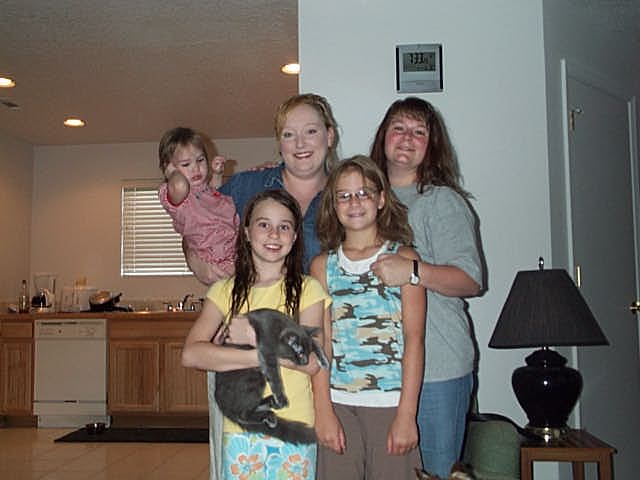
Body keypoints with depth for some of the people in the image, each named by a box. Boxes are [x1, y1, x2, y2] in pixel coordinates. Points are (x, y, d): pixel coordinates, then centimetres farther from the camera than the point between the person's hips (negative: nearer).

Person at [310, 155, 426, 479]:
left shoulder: (403, 258, 3)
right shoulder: (322, 265, 8)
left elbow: (414, 339, -3)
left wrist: (406, 414, -8)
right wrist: (323, 411, -6)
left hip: (390, 403, -1)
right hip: (337, 404, 2)